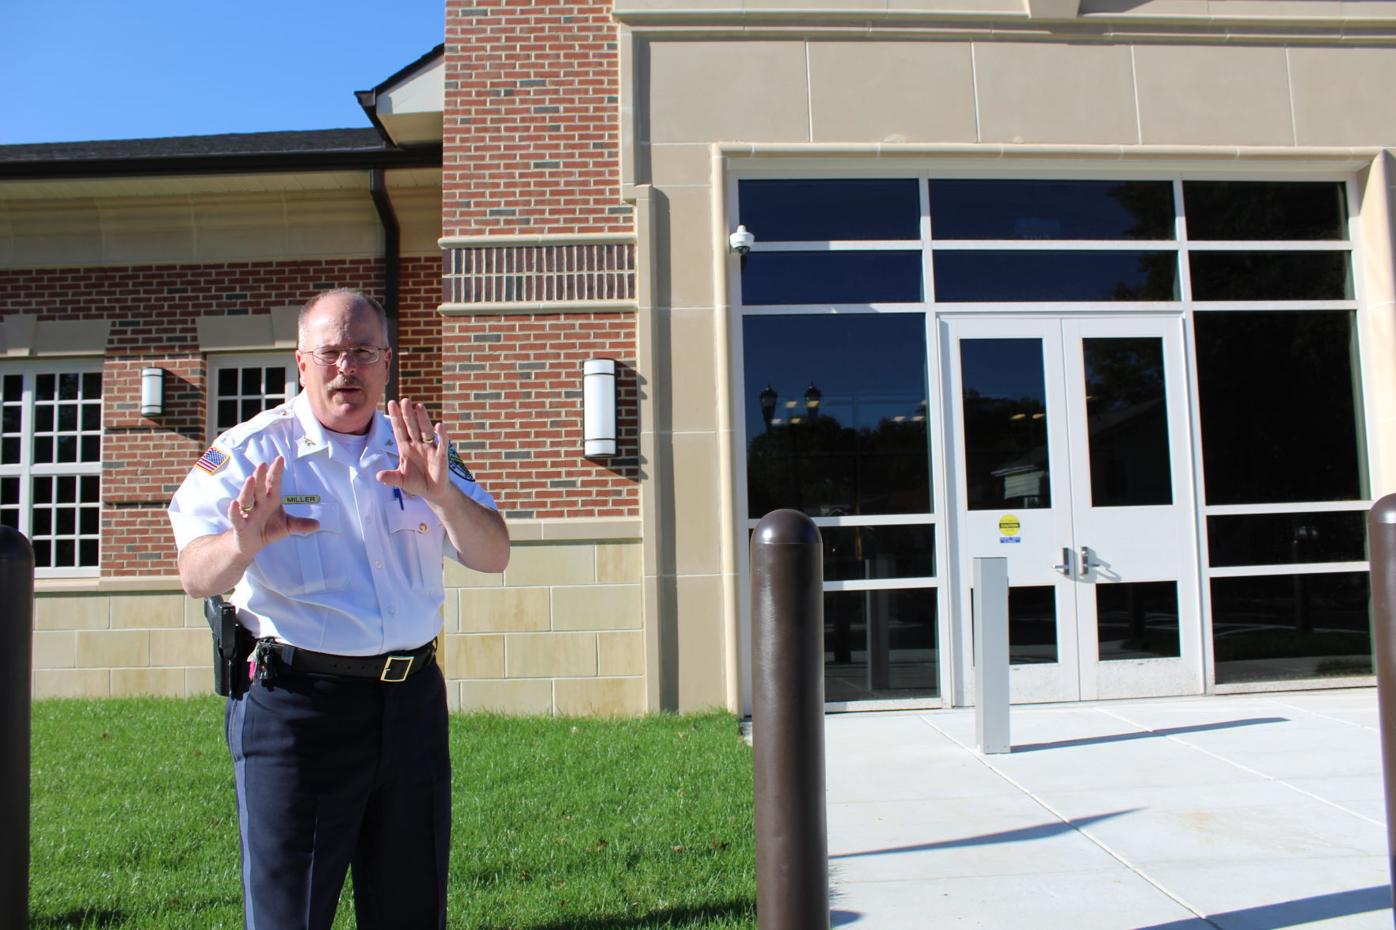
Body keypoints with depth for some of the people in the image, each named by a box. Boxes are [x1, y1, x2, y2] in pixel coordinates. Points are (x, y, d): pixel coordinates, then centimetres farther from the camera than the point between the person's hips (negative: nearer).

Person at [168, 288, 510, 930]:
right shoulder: (251, 452, -1)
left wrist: (440, 494, -22)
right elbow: (197, 577, -13)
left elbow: (492, 556, -3)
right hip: (295, 702, -3)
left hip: (413, 701, 4)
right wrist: (245, 543, -36)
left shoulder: (421, 451, 7)